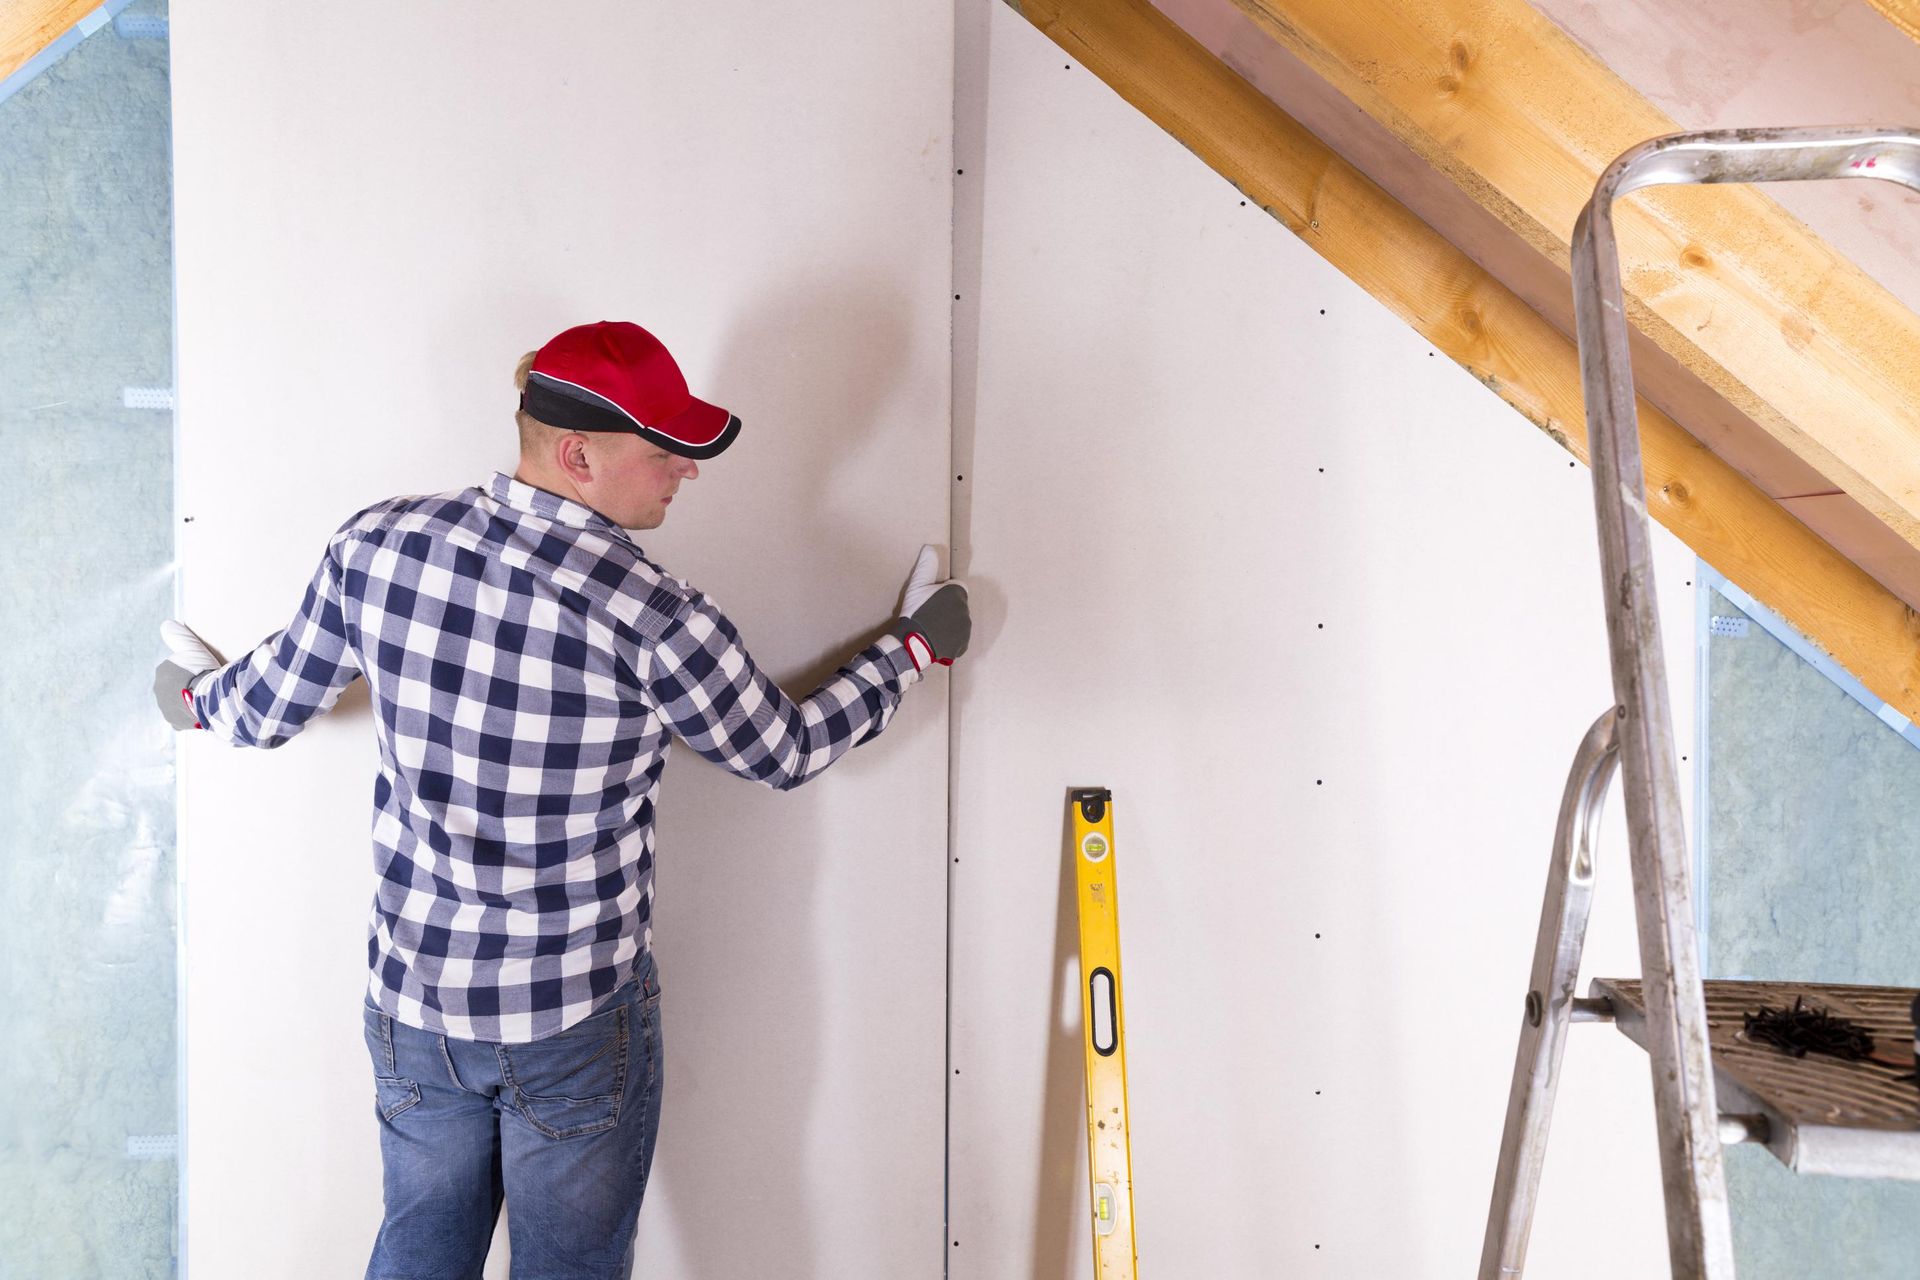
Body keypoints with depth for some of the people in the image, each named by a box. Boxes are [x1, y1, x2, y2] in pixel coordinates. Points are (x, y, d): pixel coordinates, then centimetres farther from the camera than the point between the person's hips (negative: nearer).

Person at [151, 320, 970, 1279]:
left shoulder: (377, 546, -10)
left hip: (410, 999, 5)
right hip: (577, 1021, -4)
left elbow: (265, 711, 5)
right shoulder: (654, 619, -23)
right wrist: (912, 648, 8)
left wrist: (197, 698, 30)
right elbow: (784, 753, -6)